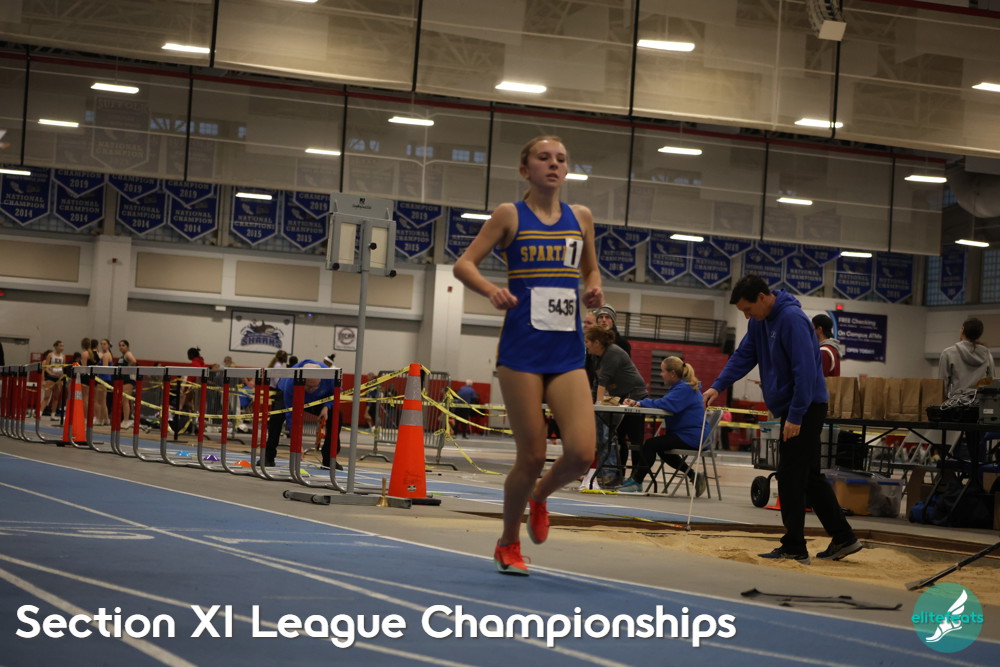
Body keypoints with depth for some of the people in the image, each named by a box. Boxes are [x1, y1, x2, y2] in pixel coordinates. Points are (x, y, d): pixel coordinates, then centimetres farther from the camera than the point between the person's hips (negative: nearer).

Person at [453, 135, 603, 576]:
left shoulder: (581, 218, 11)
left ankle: (539, 497, 22)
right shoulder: (510, 216, 1)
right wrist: (491, 290, -20)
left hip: (567, 352, 3)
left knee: (582, 453, -12)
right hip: (522, 348, -3)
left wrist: (594, 289, 0)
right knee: (532, 455, -2)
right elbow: (464, 264, 0)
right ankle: (508, 544, 21)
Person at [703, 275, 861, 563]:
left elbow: (805, 370, -24)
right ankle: (843, 539, 19)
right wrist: (718, 386, -3)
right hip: (794, 409, 10)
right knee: (810, 477, 14)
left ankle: (794, 548, 1)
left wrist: (795, 417, -24)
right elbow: (743, 356, 11)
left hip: (806, 408, -10)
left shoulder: (792, 319, -21)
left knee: (792, 477, -5)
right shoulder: (760, 321, 8)